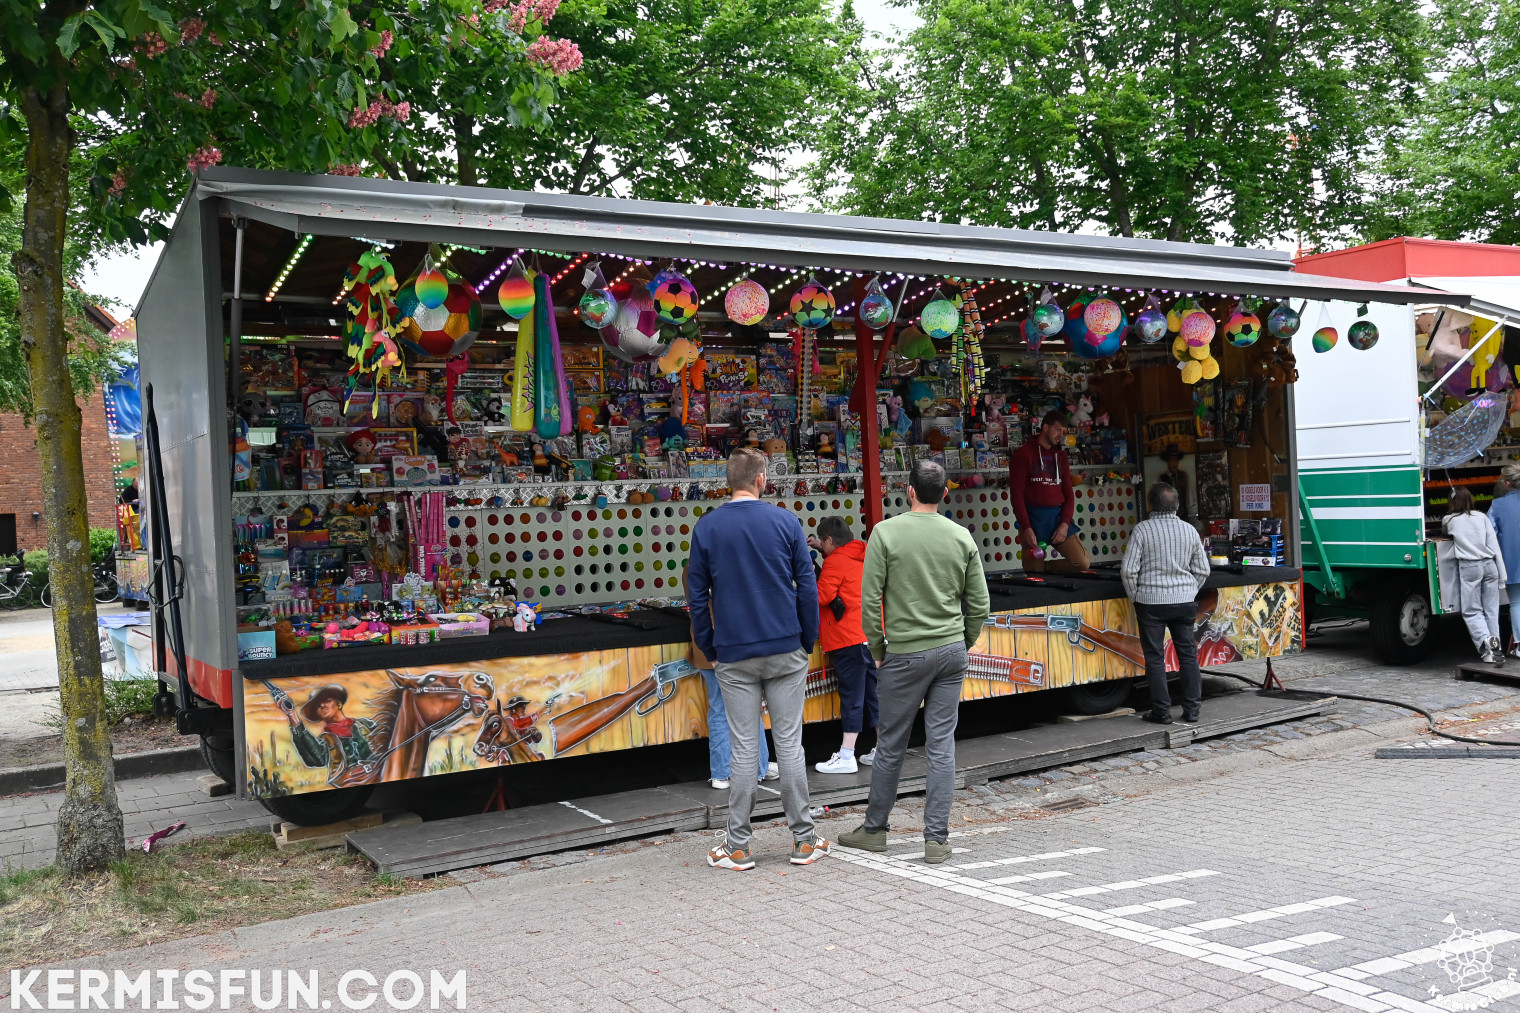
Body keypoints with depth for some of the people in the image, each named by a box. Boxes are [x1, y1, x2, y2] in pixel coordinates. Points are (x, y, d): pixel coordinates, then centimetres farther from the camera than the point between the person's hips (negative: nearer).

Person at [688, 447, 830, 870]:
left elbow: (697, 597, 2)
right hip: (786, 651, 0)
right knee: (789, 743, 6)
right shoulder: (786, 522, -1)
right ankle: (803, 840, 12)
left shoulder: (706, 528, 0)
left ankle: (737, 847, 9)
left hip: (734, 656, 0)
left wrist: (710, 650, 11)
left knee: (743, 748, 4)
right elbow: (807, 587, -1)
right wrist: (808, 642, 9)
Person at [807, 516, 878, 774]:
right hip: (872, 636, 8)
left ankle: (846, 757, -6)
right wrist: (821, 549, 28)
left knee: (851, 696, -8)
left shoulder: (835, 561, -9)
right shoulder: (860, 556, 16)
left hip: (849, 639, -8)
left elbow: (822, 596, -14)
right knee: (873, 692, 12)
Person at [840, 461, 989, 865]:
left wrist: (878, 650, 4)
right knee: (942, 745, 5)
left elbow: (870, 600, -8)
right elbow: (979, 604, 4)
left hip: (905, 653, -3)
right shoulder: (961, 536, 3)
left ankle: (874, 828, 24)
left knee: (891, 745, 9)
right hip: (952, 651, 3)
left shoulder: (885, 533, -7)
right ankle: (937, 839, 8)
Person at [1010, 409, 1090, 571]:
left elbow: (1068, 493, 15)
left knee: (1082, 563, -8)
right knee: (1034, 572, -6)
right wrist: (1026, 528, -15)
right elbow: (1016, 494, -6)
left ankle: (1047, 568, 12)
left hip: (1058, 516, 5)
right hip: (1033, 517, -5)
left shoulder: (1061, 456, 18)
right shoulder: (1023, 454, 1)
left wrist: (1065, 524, -2)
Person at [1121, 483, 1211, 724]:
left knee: (1155, 657, 4)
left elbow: (1128, 570, -11)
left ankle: (1162, 711, 7)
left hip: (1151, 601, -3)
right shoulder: (1189, 530, 1)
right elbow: (1202, 570, 7)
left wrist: (1135, 597, 2)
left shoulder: (1142, 529, -10)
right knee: (1188, 654, 13)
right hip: (1184, 600, 3)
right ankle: (1192, 708, 16)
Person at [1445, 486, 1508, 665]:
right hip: (1489, 565, 3)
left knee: (1472, 611, 3)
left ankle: (1486, 640, -21)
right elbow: (1494, 545, 5)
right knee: (1491, 610, 8)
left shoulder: (1449, 520, 2)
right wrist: (1502, 574, 7)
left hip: (1469, 568, -3)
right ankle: (1497, 649, 5)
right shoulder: (1482, 517, 7)